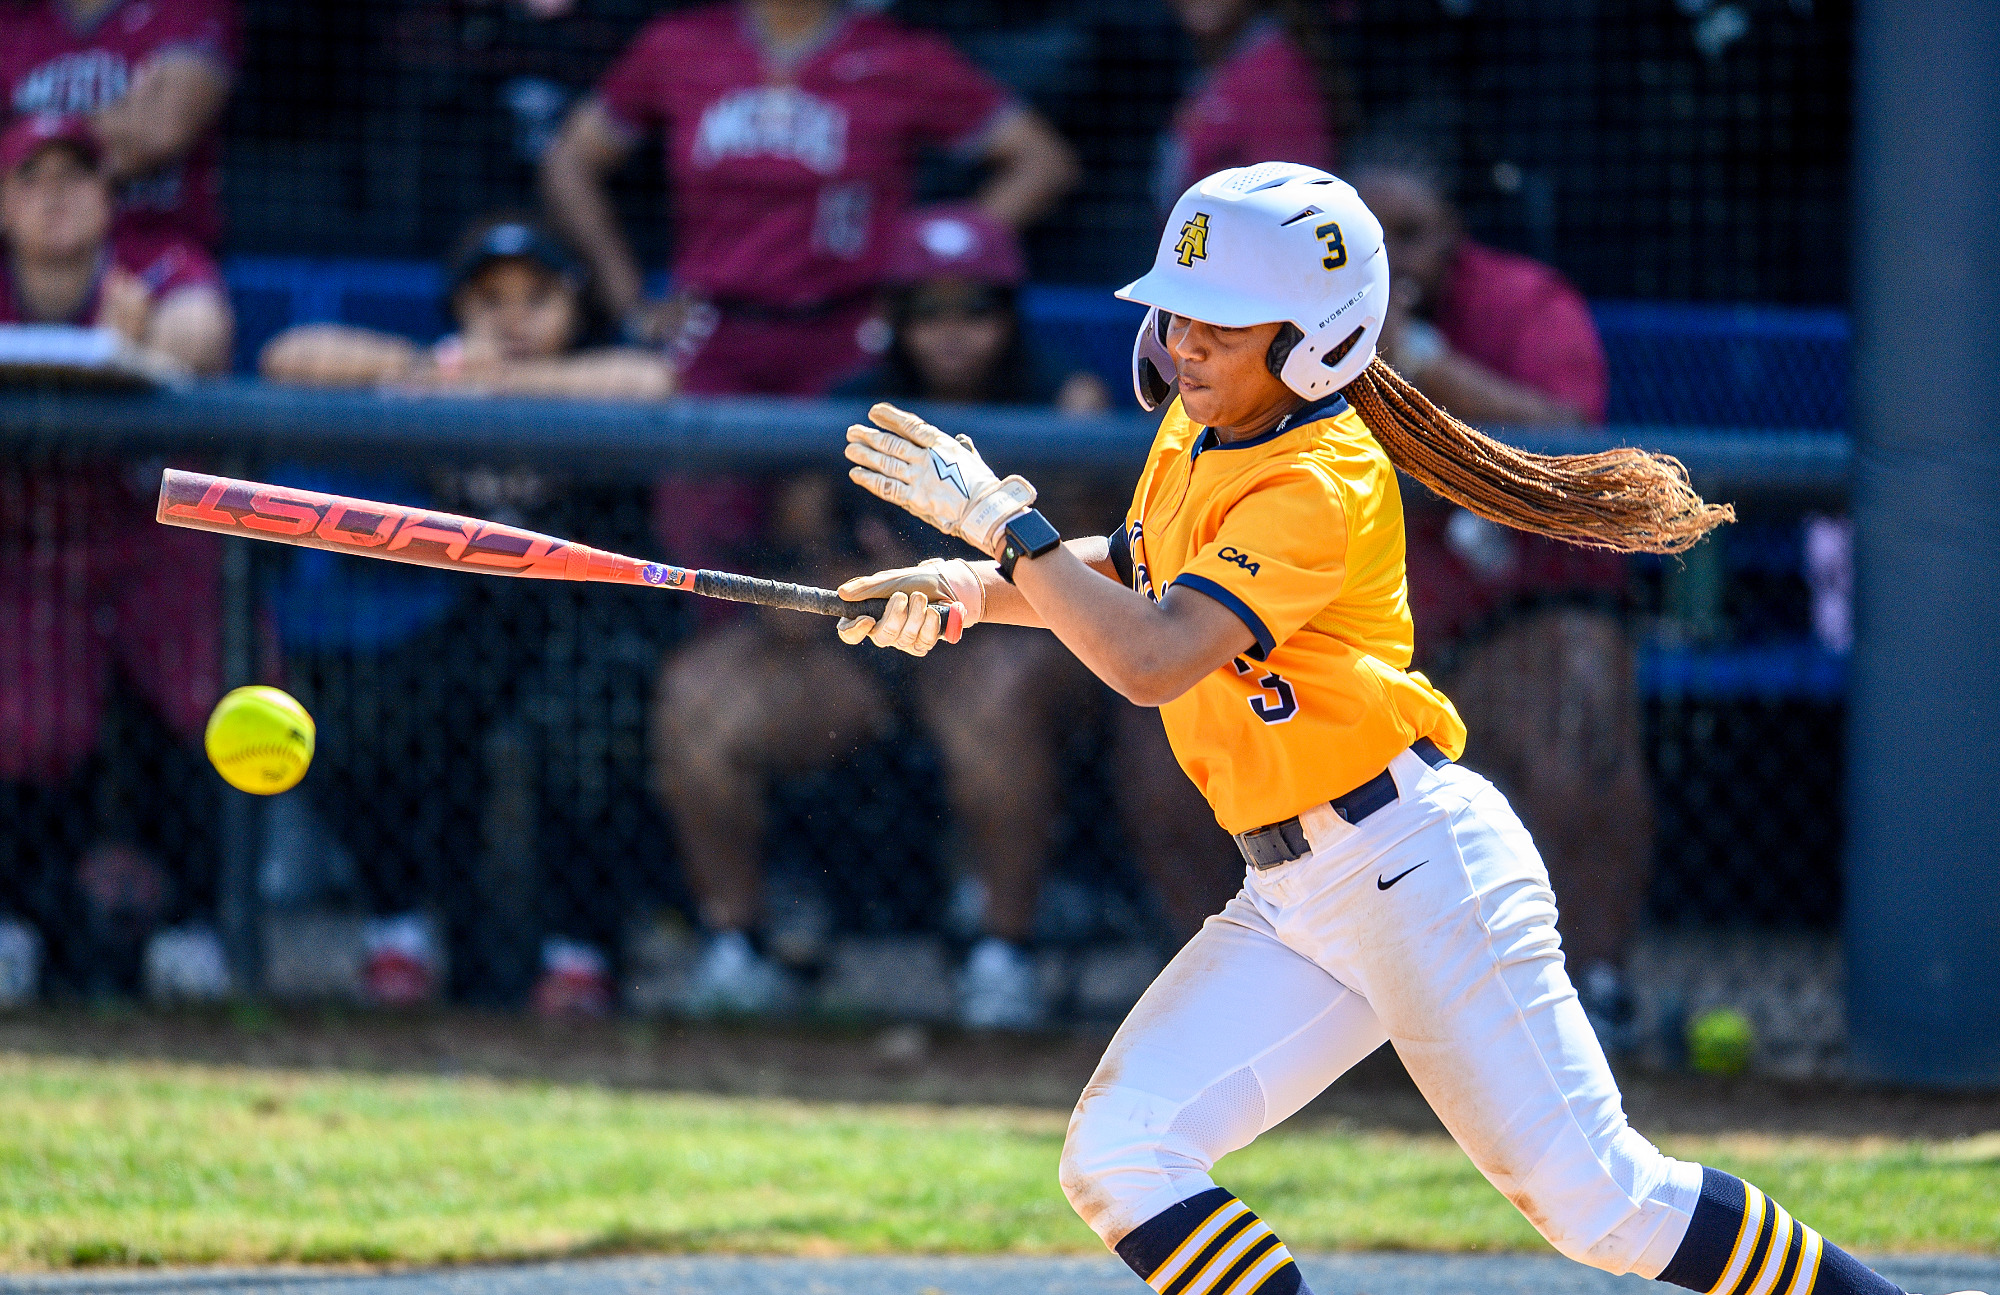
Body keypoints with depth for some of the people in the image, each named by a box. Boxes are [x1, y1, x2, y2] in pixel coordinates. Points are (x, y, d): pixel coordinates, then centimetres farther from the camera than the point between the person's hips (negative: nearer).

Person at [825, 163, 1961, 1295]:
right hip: (1292, 904, 9)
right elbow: (1135, 572, 28)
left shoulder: (1317, 487, -19)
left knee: (1601, 1204, -5)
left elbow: (1151, 661, -30)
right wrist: (972, 594, 11)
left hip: (1416, 865, -9)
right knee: (1116, 1160, -8)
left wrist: (999, 515, -24)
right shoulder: (1200, 434, 9)